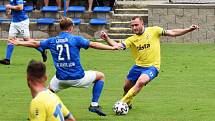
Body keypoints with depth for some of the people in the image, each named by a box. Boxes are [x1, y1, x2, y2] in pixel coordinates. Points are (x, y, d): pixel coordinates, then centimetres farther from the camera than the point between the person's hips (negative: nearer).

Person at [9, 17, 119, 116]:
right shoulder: (76, 39, -5)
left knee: (50, 90, 32)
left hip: (61, 79, 3)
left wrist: (18, 43, 33)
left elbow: (35, 43, 18)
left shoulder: (52, 41, 6)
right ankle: (94, 105, 11)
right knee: (100, 76, 18)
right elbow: (93, 44, -11)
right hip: (77, 78, -3)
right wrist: (112, 47, -7)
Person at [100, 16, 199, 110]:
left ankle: (123, 102, -21)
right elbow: (119, 46, -13)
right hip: (138, 66, 4)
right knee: (127, 87, 11)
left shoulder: (153, 31, -5)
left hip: (152, 66, -4)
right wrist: (107, 39, -29)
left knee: (141, 82, -29)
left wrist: (189, 30, -9)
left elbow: (172, 33, -3)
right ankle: (128, 103, 43)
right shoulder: (132, 39, -1)